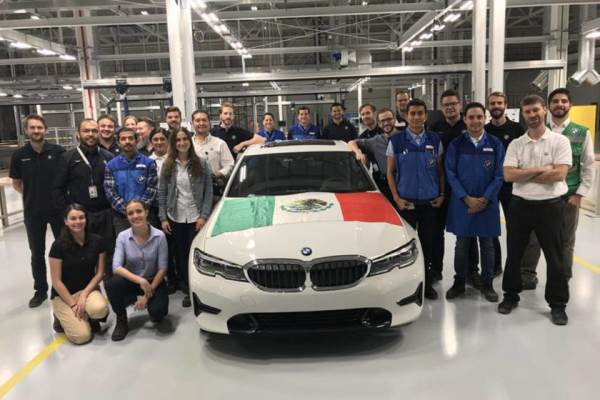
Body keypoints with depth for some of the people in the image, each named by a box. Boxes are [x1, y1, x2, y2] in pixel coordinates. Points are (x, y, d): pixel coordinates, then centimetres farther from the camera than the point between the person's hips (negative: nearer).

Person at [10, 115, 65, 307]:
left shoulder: (58, 151, -8)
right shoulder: (19, 155, -4)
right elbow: (16, 183, 8)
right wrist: (32, 195, 1)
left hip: (58, 209, -1)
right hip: (33, 212, 1)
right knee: (37, 253, 11)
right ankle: (41, 290, 26)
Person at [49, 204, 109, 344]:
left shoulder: (97, 241, -7)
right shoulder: (59, 245, -15)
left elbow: (99, 273, -2)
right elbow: (56, 281, -12)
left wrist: (84, 295, -14)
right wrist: (73, 304, -15)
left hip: (89, 288, 2)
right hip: (63, 295, -2)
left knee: (100, 309, -33)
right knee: (82, 336, -19)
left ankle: (90, 317, 4)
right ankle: (63, 317, 13)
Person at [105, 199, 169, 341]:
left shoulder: (159, 236, -15)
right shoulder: (122, 237, -10)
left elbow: (162, 268, -12)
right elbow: (116, 267, -18)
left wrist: (148, 294, -17)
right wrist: (140, 280, -30)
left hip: (154, 282, -2)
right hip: (131, 281, 2)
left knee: (158, 313, -27)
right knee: (110, 284, -30)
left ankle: (149, 303, 12)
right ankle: (121, 321, -4)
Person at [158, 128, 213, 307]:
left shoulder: (201, 164, -1)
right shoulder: (168, 165, 3)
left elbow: (208, 192, -3)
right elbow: (162, 193, 4)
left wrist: (204, 216, -10)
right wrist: (163, 217, -2)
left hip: (195, 217, -2)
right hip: (175, 218, 2)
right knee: (180, 254, 9)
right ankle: (187, 289, 21)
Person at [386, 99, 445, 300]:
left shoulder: (435, 140, 4)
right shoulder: (396, 141, -2)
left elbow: (440, 170, 9)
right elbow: (390, 172, 1)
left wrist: (441, 195, 1)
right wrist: (396, 198, -6)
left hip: (430, 201, 2)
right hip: (406, 202, -1)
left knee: (427, 243, 9)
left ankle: (426, 282, 22)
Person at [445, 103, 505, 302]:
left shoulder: (495, 144, 1)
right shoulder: (455, 145, 0)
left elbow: (499, 175, -1)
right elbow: (451, 174, -3)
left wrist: (484, 199, -11)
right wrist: (467, 199, -12)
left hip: (487, 203, 0)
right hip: (462, 202, 0)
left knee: (487, 245, 10)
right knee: (461, 244, 9)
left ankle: (487, 284, 23)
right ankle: (459, 282, 22)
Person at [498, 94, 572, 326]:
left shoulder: (560, 141, -3)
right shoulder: (515, 144, 4)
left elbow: (559, 174, -16)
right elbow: (508, 175, -9)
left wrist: (524, 174, -11)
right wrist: (541, 170, -14)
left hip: (550, 205, -2)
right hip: (520, 205, 2)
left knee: (555, 257, 7)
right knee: (514, 254, 12)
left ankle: (558, 304, 22)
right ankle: (511, 295, 28)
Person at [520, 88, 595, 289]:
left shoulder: (582, 133, 2)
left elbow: (588, 166, 0)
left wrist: (579, 194, -7)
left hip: (568, 196, 0)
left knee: (565, 242, 11)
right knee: (532, 238, 5)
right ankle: (527, 276, 19)